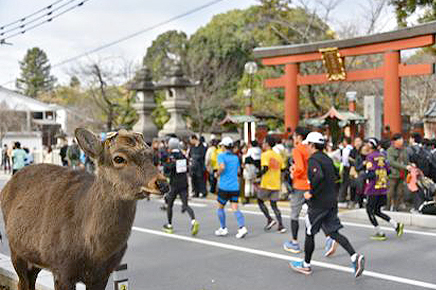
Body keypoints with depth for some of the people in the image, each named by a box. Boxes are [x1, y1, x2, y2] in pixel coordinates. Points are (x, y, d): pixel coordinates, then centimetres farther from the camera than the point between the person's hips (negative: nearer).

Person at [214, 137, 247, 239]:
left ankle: (223, 229, 18)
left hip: (224, 187, -5)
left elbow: (222, 166, -24)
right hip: (235, 187, 5)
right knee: (235, 208, 1)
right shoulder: (236, 157, 11)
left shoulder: (221, 155, -7)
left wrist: (218, 173, -6)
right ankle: (242, 227, -15)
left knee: (220, 207, 13)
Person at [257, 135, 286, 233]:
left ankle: (270, 219, 2)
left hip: (266, 184, -6)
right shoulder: (278, 155, 10)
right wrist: (280, 182, 21)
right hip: (276, 185, 6)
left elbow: (265, 168, -23)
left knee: (260, 201, 14)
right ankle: (281, 226, 2)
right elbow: (283, 169, 11)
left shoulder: (265, 155, -10)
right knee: (274, 205, 11)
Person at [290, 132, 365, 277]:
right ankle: (355, 257, -7)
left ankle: (306, 265, 20)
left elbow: (319, 177, -32)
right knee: (334, 232, 9)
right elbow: (336, 176, 22)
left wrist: (311, 193, -22)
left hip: (318, 203, -8)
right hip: (332, 201, 8)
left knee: (310, 233, 7)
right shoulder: (327, 159, 13)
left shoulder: (314, 160, -15)